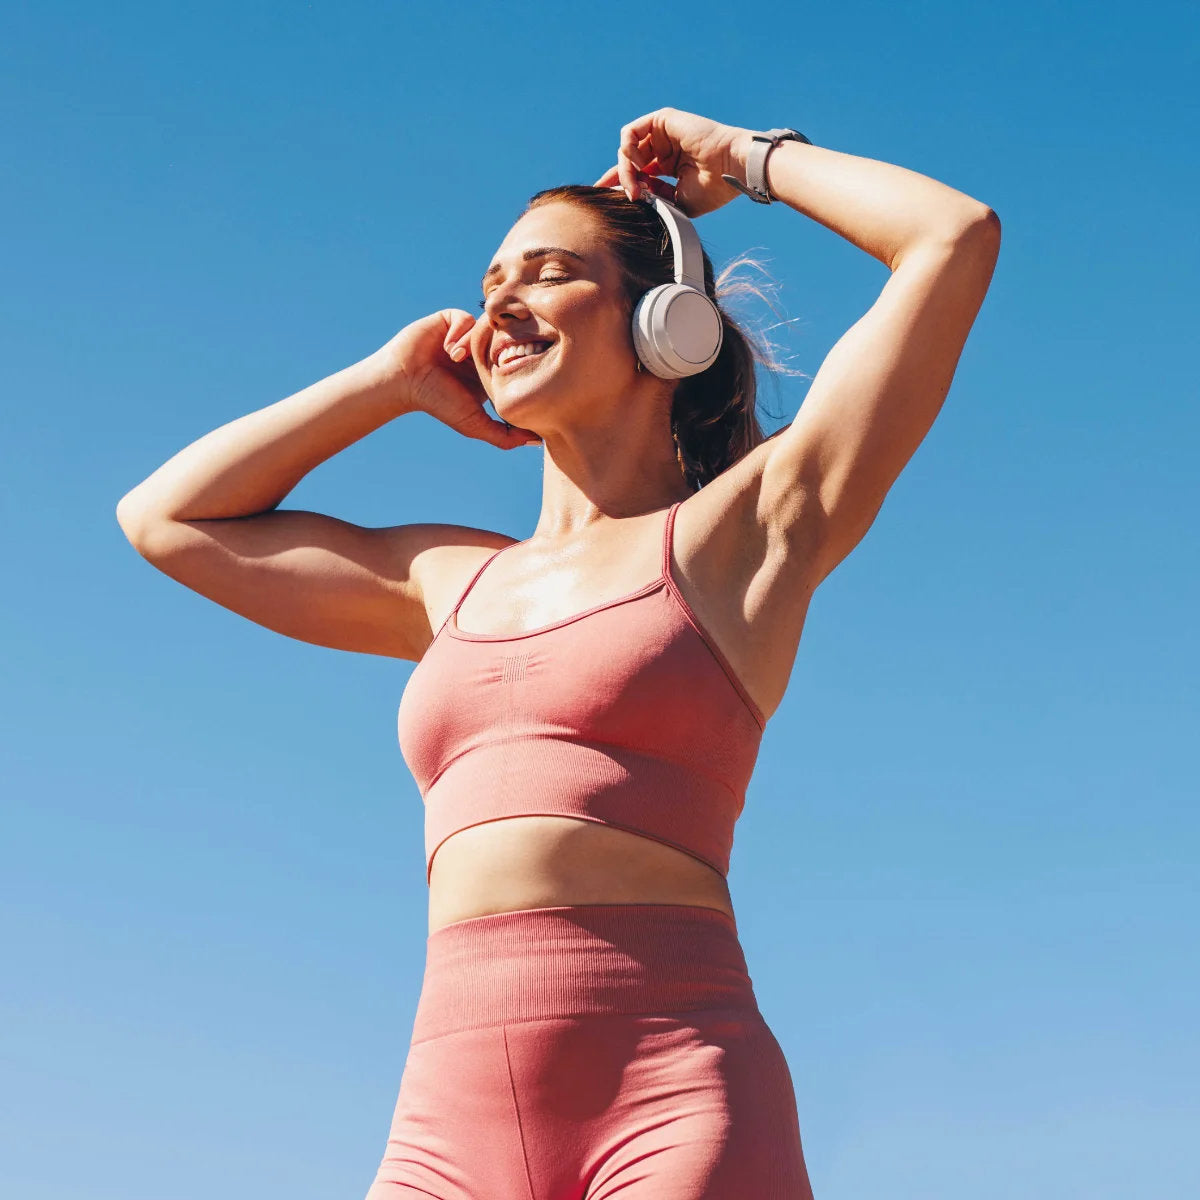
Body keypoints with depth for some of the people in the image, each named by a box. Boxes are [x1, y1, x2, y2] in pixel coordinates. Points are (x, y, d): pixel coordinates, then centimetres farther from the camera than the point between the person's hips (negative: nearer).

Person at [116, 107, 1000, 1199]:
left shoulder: (742, 531, 8)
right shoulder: (454, 580, 22)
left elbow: (956, 237, 3)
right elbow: (164, 517, 30)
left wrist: (745, 158, 18)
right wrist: (393, 381, 28)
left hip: (676, 1105, -4)